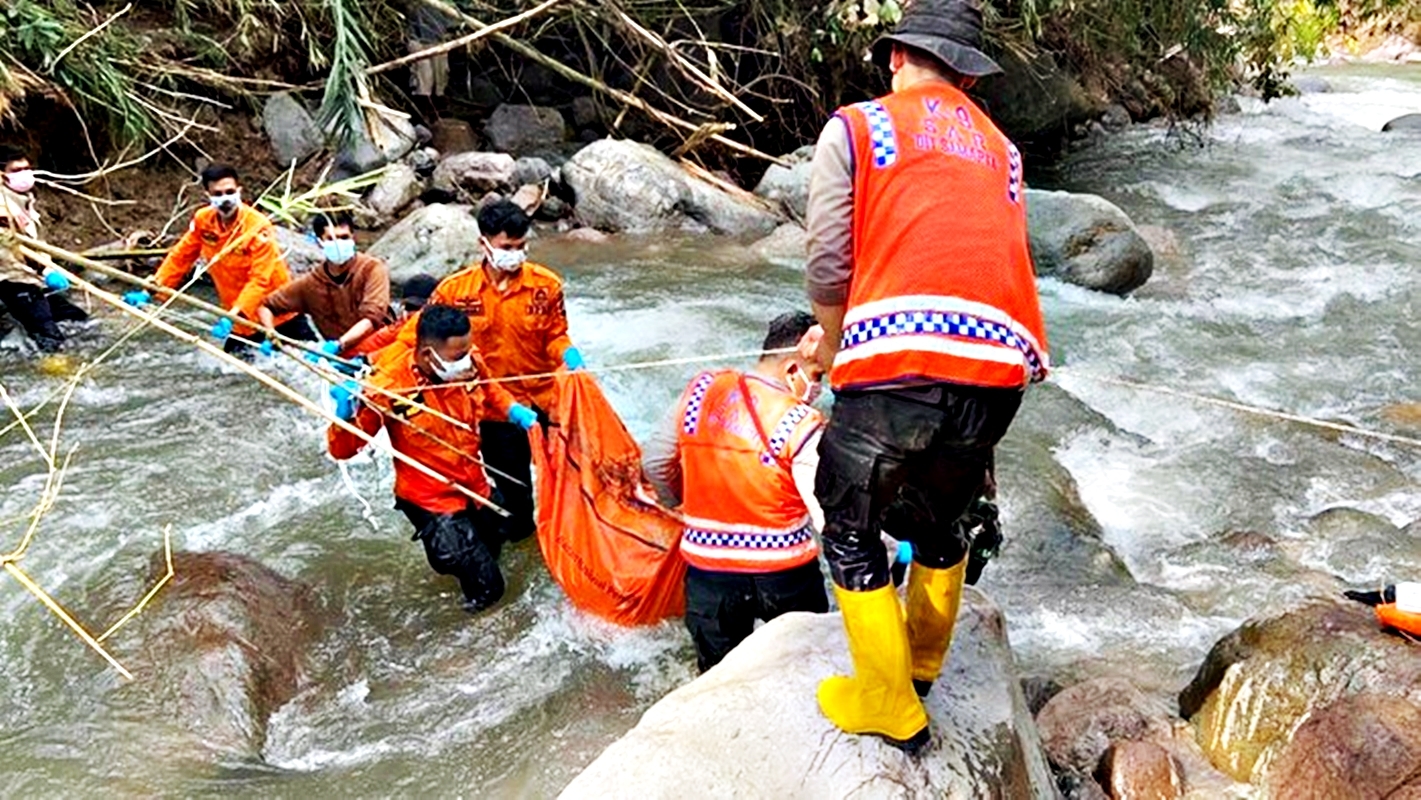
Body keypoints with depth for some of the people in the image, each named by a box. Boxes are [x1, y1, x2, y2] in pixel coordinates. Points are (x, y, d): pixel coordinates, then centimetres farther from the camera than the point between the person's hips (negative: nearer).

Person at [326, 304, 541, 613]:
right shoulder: (389, 387, -29)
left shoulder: (470, 363, -18)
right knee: (486, 587, -8)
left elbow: (491, 395, 8)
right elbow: (342, 449, -21)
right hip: (431, 501, -5)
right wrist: (345, 417, -41)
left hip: (477, 489, 5)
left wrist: (518, 413, -11)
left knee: (492, 549, 28)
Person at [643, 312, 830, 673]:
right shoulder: (801, 425, -14)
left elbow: (656, 465, 9)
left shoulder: (700, 391, -2)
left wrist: (685, 504, 26)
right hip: (785, 575, -3)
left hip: (708, 571, 3)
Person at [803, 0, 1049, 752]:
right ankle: (922, 662, 48)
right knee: (943, 516, 29)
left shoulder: (854, 128, 11)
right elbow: (986, 254, 20)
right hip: (998, 370, 5)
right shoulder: (1001, 150, 24)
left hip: (897, 364, -5)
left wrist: (834, 352, 25)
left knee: (851, 531, 17)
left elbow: (828, 267, 6)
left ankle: (890, 707, 26)